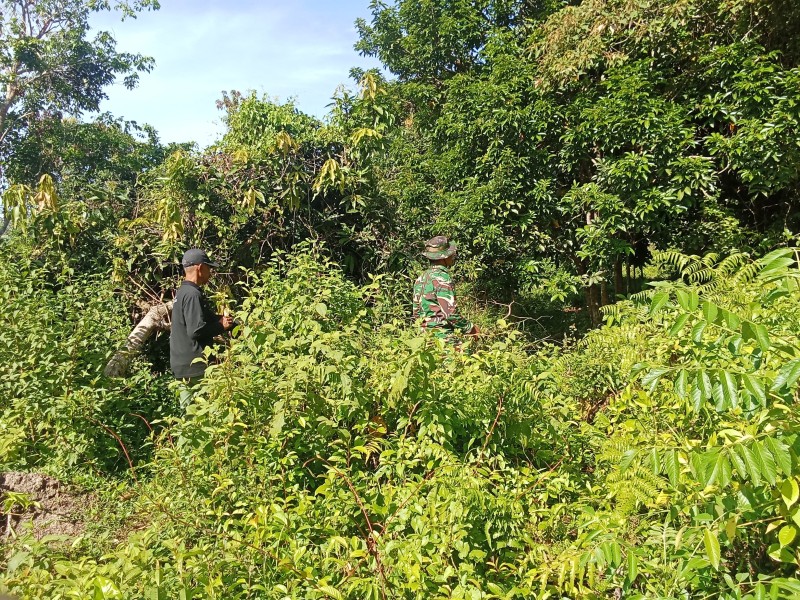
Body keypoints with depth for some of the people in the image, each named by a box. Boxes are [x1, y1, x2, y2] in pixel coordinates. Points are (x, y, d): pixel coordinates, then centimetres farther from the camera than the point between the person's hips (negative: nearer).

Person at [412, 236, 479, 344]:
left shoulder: (421, 278, 11)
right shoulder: (442, 278, -15)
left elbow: (416, 312, 15)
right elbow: (451, 312, -19)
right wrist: (470, 328, -7)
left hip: (425, 333, 9)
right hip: (443, 337, -9)